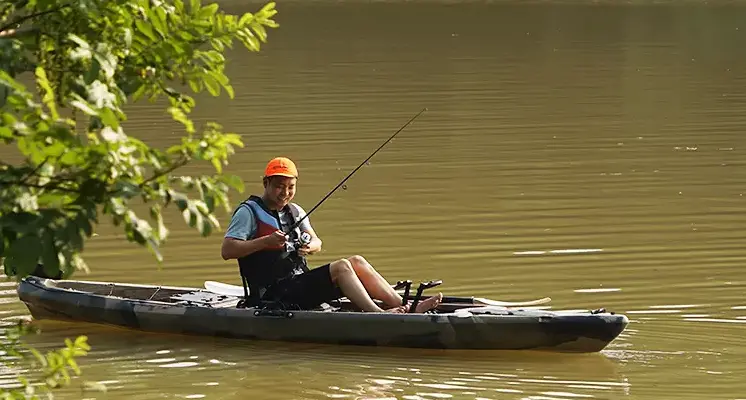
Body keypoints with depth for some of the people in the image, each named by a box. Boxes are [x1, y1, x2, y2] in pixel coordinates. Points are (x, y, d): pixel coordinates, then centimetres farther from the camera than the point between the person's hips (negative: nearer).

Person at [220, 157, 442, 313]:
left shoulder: (294, 211, 20)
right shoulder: (249, 212, -4)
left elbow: (316, 242, 8)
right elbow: (227, 250, -15)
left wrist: (309, 246, -17)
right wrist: (266, 241, -24)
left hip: (299, 282, 8)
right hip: (275, 293, -8)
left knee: (356, 261, -7)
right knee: (341, 267, -23)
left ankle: (404, 306, -18)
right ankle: (377, 314, -39)